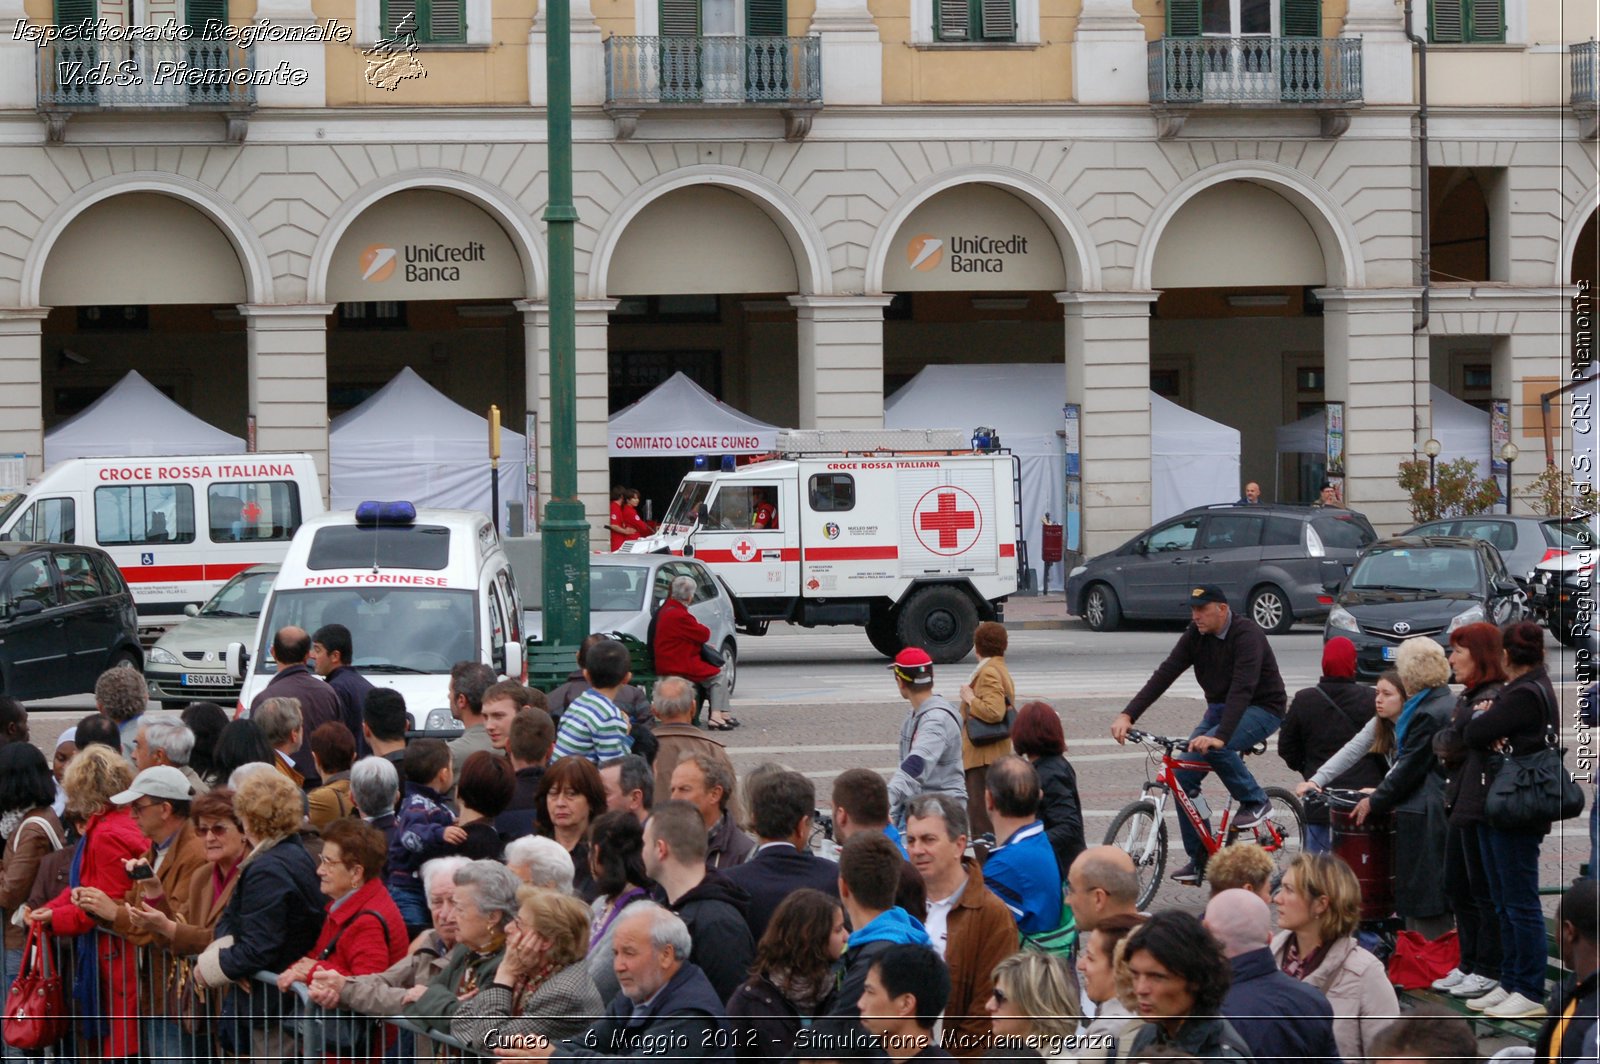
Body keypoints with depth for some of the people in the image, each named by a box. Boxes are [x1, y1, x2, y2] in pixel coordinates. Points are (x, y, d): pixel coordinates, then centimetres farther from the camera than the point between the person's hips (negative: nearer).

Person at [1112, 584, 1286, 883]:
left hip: (1262, 709, -7)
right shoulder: (1196, 635, -4)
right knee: (1183, 773, -8)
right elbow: (1165, 675, -10)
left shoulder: (1247, 634, -24)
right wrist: (1127, 715, -22)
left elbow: (1242, 688, -35)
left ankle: (1256, 802, -11)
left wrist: (1220, 736, -48)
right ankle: (1200, 860, 1)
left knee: (1215, 748, -36)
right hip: (1219, 709, 7)